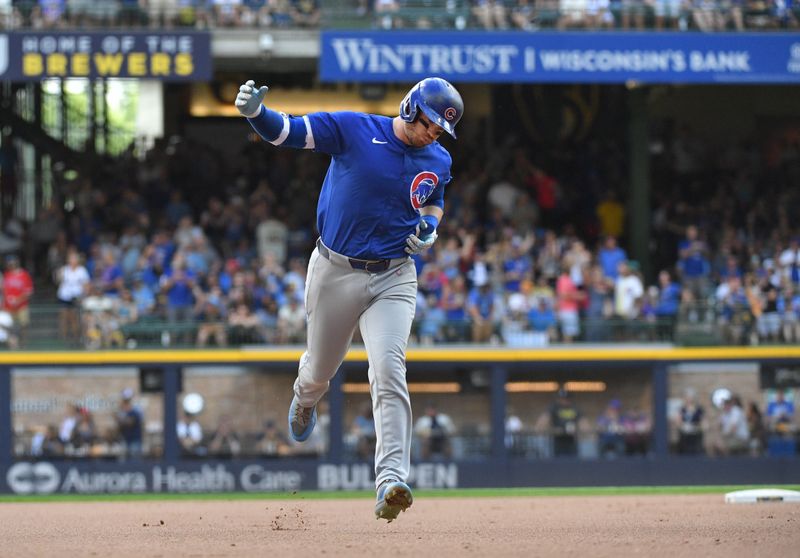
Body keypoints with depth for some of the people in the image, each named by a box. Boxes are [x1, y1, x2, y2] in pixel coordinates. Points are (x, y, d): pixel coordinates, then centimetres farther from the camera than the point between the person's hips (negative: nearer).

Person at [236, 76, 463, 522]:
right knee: (321, 369, 15)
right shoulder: (354, 129, -10)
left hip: (393, 279, 1)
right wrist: (256, 112, -33)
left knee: (389, 372, -18)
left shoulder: (439, 162, 3)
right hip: (335, 272, -1)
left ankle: (391, 481, -27)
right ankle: (305, 399, 56)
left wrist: (430, 227, 1)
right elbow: (285, 131, -12)